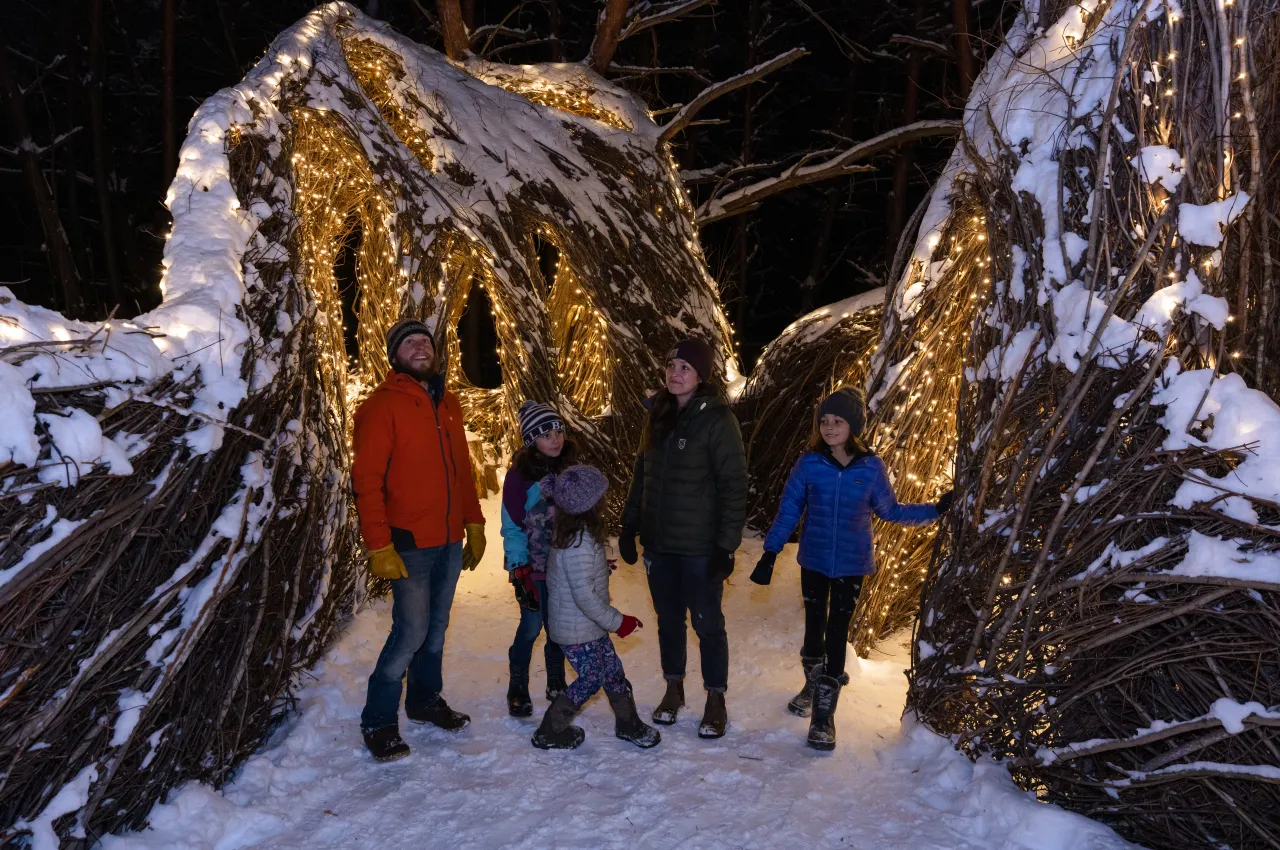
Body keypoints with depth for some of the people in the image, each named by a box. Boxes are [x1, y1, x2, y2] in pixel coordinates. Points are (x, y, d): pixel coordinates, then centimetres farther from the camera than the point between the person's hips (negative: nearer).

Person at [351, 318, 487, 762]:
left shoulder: (449, 404, 12)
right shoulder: (382, 405, -9)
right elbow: (366, 480, -13)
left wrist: (474, 525, 14)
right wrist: (379, 546, -18)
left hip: (450, 542, 7)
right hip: (411, 544, -6)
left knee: (437, 626, 16)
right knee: (411, 631, -5)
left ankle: (426, 700, 33)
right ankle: (379, 722, 10)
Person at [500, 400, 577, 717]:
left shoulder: (569, 468, 1)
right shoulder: (519, 475, -14)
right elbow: (512, 527, -11)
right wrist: (520, 573, -14)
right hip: (534, 567, -4)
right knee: (531, 626, 2)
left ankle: (556, 685, 28)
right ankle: (517, 689, 20)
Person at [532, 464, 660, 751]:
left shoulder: (569, 532, 1)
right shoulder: (578, 544, -30)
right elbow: (584, 594, -28)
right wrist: (617, 621, -19)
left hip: (588, 626, 9)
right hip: (578, 631, -9)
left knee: (613, 669, 17)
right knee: (591, 679, 6)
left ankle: (628, 723, 34)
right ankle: (550, 732, 20)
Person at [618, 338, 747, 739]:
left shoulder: (718, 420, -13)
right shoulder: (659, 415, 6)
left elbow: (733, 486, -14)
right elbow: (641, 474, 14)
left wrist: (726, 545, -16)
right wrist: (629, 526, 12)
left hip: (699, 547, -5)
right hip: (658, 542, 5)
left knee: (707, 622, 7)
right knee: (668, 619, 17)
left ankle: (716, 700, 23)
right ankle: (673, 688, 34)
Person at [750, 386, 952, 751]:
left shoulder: (871, 467, -9)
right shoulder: (809, 463, -9)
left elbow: (890, 511, 4)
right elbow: (788, 510, -3)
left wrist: (936, 509, -1)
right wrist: (770, 553, -6)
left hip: (852, 564, -1)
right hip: (814, 561, 1)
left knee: (837, 632, 1)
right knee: (814, 625, 14)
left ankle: (824, 714, 9)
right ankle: (812, 685, 40)